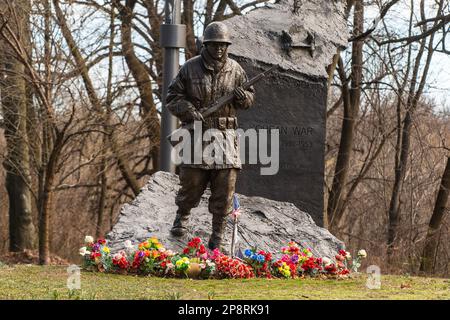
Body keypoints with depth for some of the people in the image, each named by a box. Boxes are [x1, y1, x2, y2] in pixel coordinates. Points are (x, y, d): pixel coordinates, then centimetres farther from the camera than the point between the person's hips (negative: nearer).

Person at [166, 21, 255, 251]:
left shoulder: (235, 70, 7)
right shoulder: (190, 68, 0)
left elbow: (250, 98, 16)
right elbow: (172, 97, 2)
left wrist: (243, 97, -8)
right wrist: (190, 111, -14)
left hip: (225, 134, 2)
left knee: (225, 185, -2)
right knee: (192, 181, 2)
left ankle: (218, 233, 8)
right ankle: (182, 216, 31)